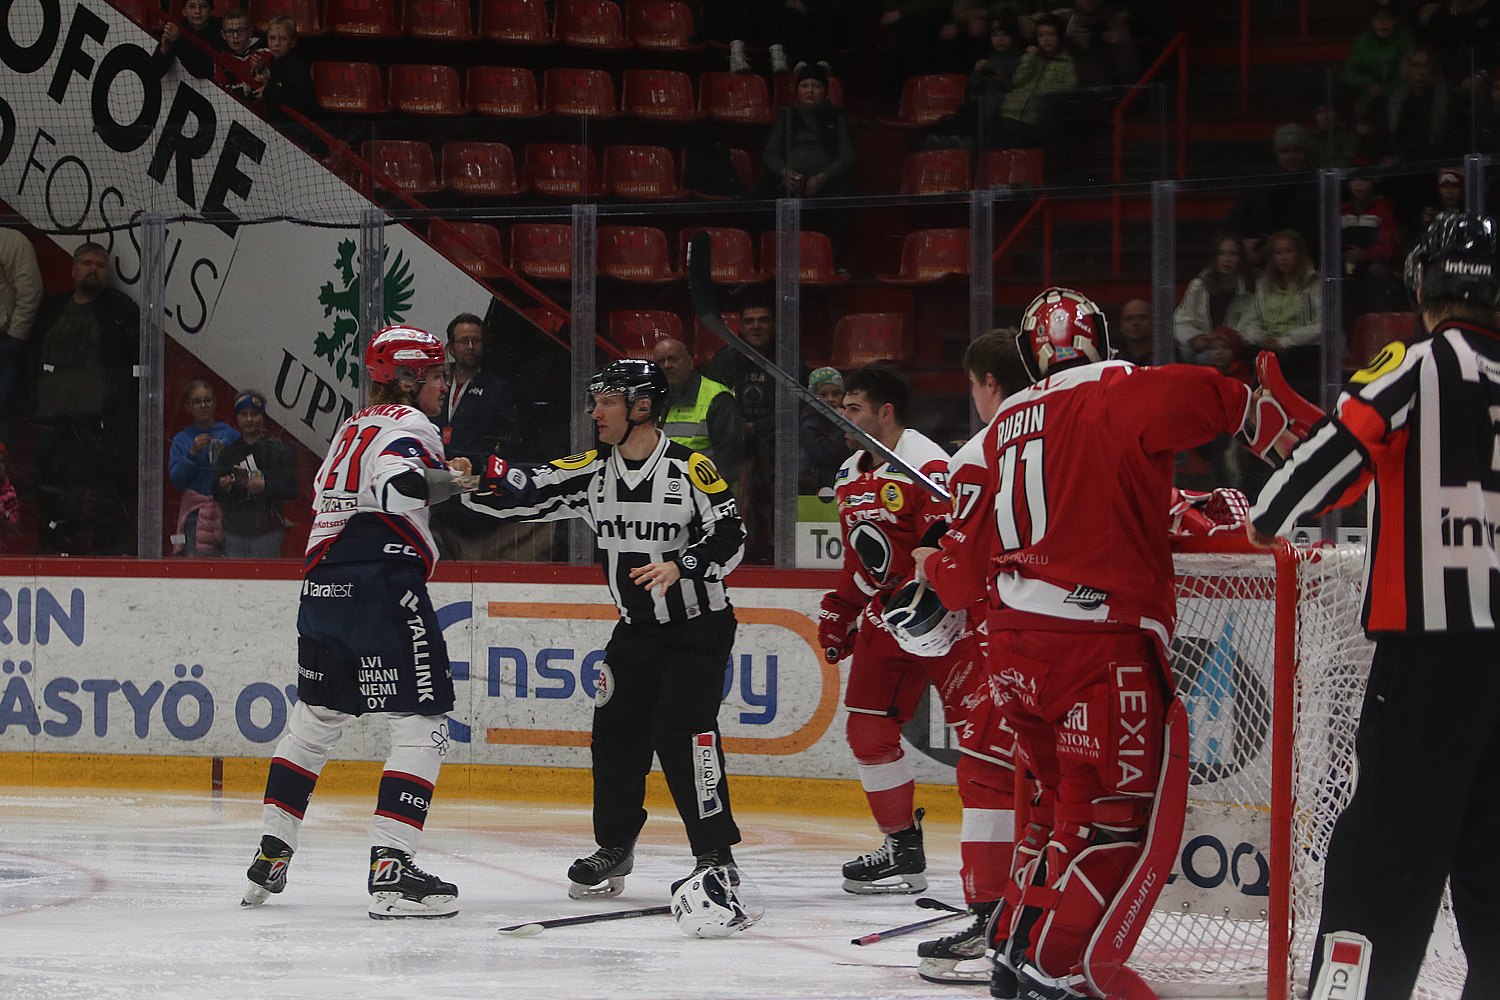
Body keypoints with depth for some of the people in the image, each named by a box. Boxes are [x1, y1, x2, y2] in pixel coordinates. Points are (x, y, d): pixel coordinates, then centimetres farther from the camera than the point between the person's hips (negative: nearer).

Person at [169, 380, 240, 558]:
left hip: (225, 509, 0)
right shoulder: (182, 439, 9)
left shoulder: (230, 434, 7)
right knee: (194, 559, -12)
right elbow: (175, 479, 2)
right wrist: (192, 453, -10)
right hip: (195, 510, 0)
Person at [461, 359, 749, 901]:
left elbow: (730, 539, -17)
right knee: (616, 731, 4)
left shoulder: (690, 469, -15)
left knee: (681, 729, -18)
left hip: (699, 626, -6)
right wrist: (476, 482, -25)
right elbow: (521, 493, -6)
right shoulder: (591, 471, 0)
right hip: (636, 629, 6)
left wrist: (681, 566, -33)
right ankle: (615, 846, 22)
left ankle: (716, 855, -12)